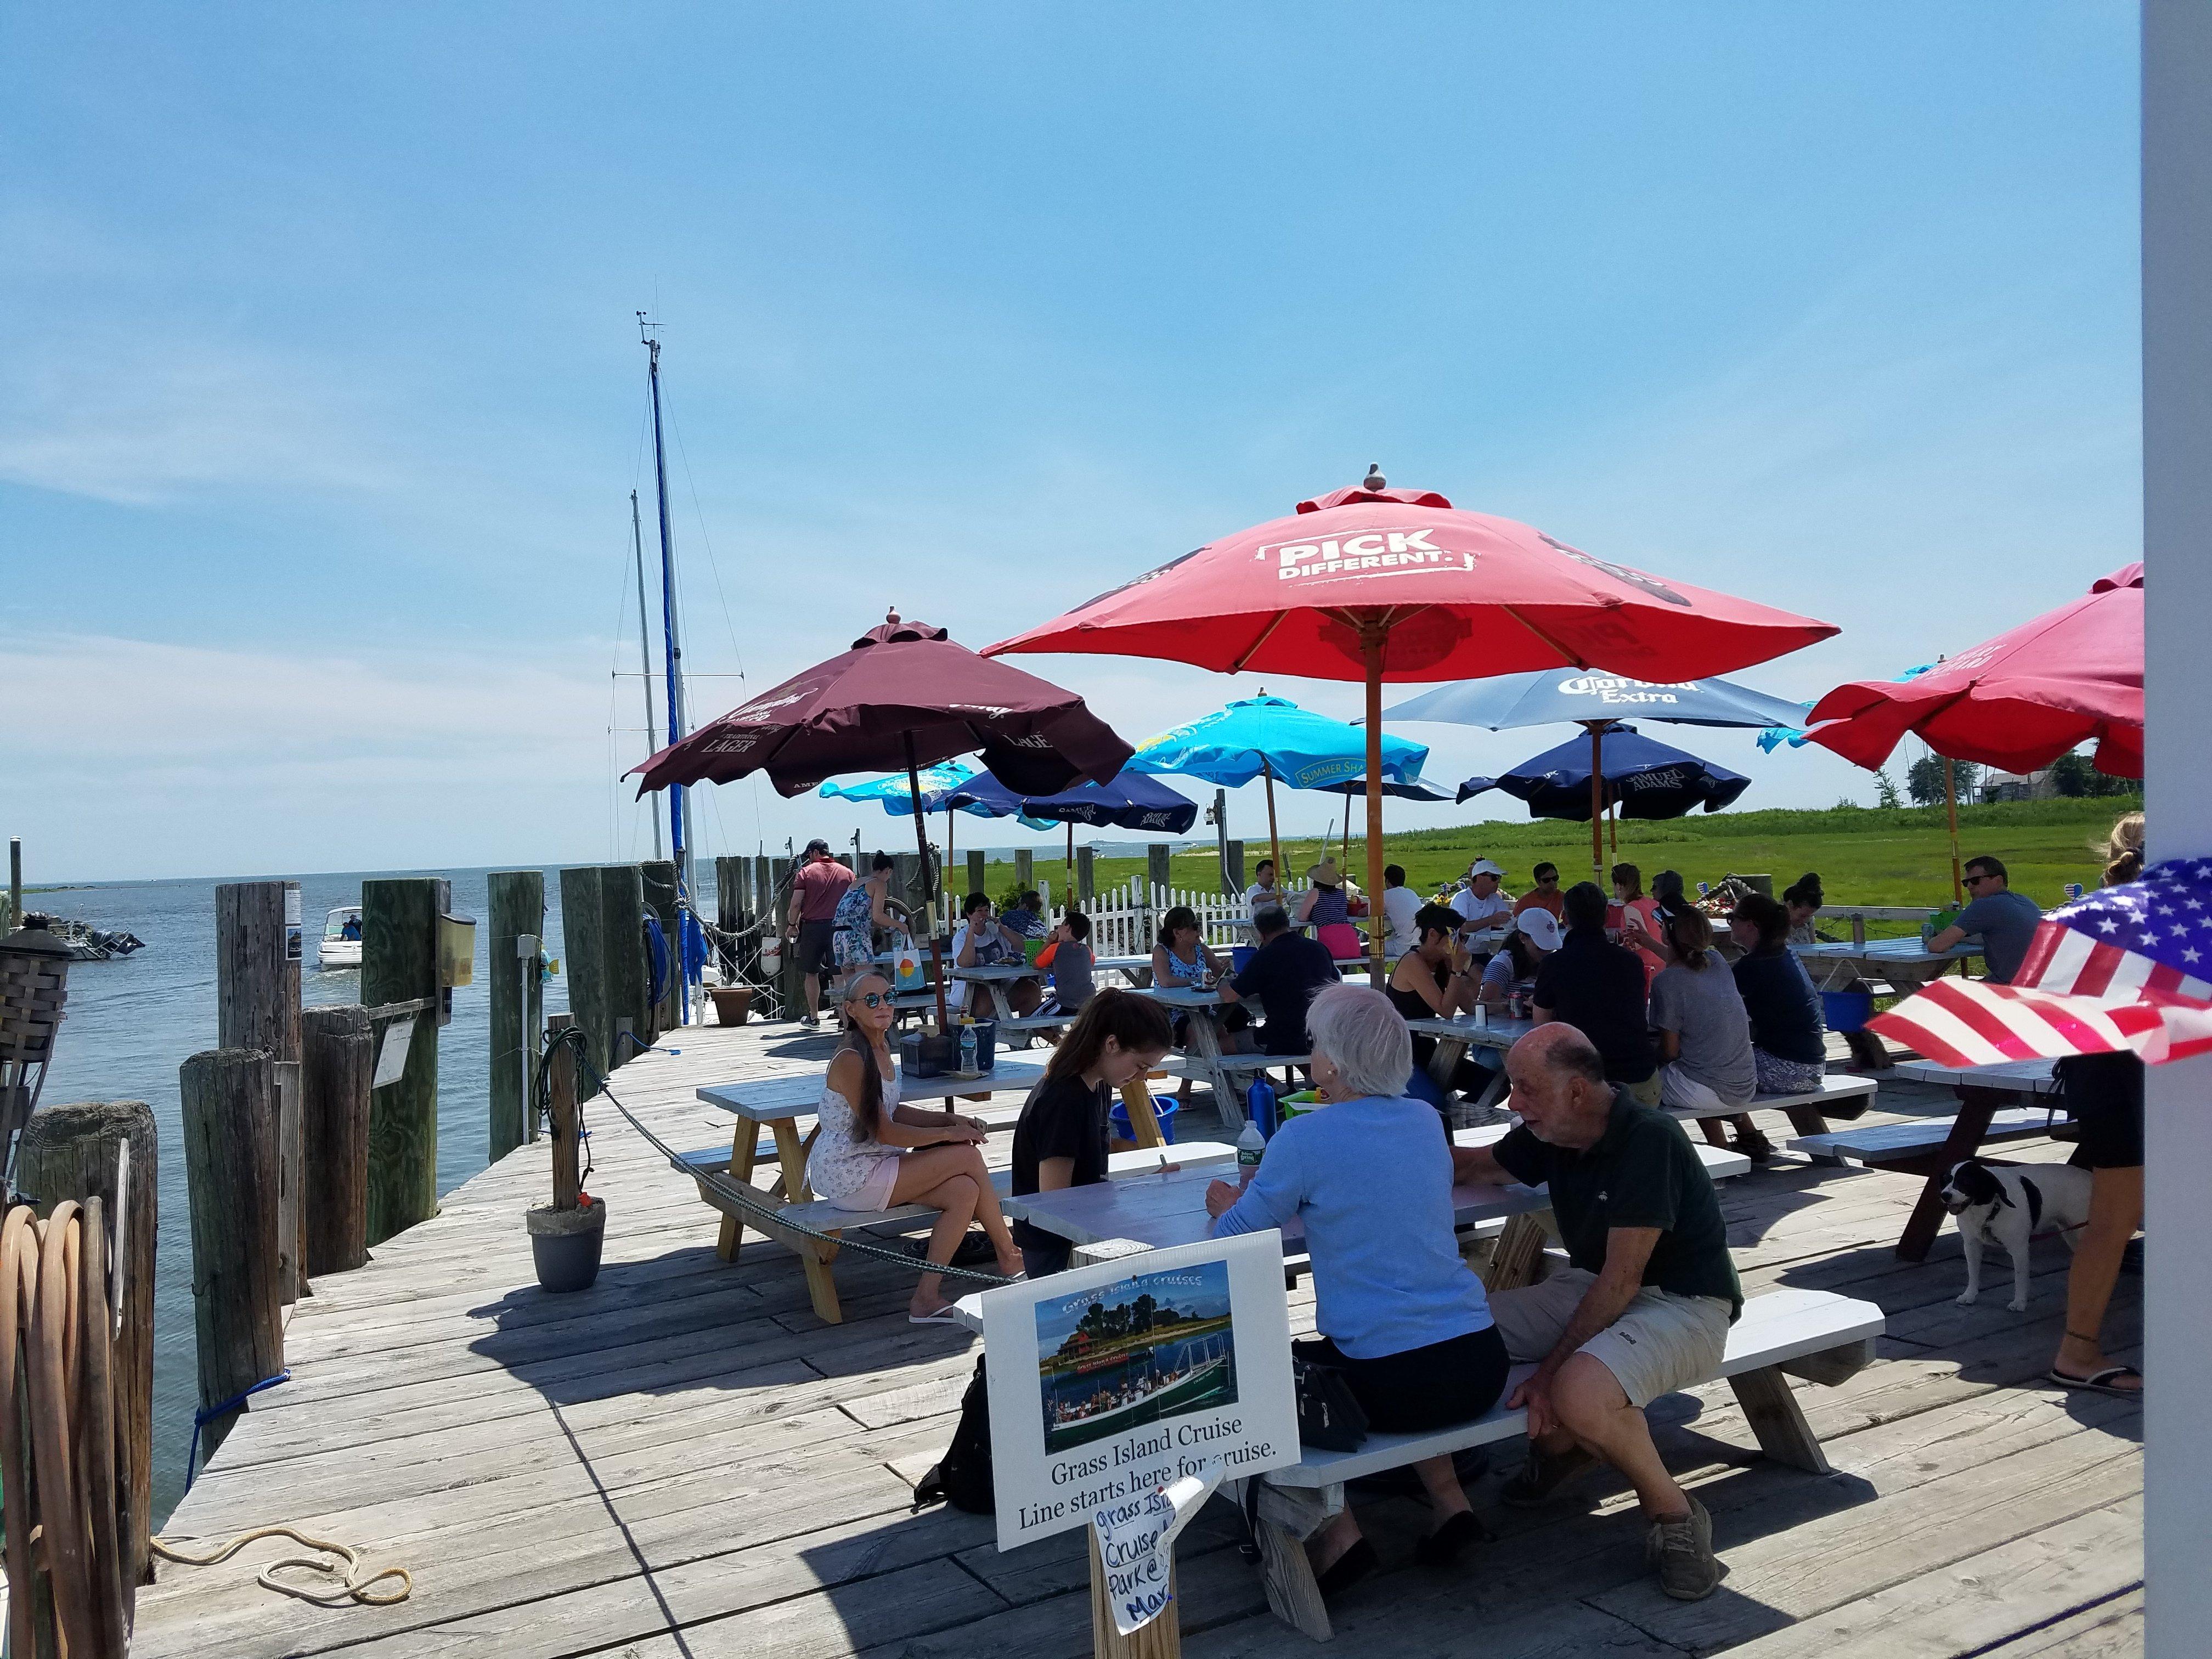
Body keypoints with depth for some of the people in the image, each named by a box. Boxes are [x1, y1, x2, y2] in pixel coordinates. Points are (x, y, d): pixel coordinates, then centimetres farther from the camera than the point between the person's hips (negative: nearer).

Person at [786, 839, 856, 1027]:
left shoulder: (805, 872, 0)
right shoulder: (847, 873, 8)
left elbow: (796, 903, -6)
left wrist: (792, 925, 7)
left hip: (812, 926, -2)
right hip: (839, 927, 2)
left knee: (811, 973, 10)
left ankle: (813, 1017, 14)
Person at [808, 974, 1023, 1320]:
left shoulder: (881, 1047, 10)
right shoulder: (851, 1059, -19)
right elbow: (884, 1132, -19)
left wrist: (951, 1119, 3)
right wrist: (948, 1133, -12)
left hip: (874, 1162, 9)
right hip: (848, 1176, -9)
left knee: (965, 1191, -11)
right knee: (969, 1156, -15)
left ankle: (927, 1297, -4)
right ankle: (1008, 1254, 3)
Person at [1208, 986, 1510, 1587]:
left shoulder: (1305, 1138, -12)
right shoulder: (1425, 1120, 7)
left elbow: (1233, 1241, -3)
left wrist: (1228, 1208, 19)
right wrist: (1261, 1197, 26)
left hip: (1391, 1385, -6)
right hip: (1481, 1367, 6)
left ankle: (1337, 1534, 10)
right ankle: (1448, 1501, 24)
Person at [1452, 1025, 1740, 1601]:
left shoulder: (1647, 1141, -23)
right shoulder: (1552, 1134, 0)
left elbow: (1622, 1279, -24)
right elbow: (1475, 1164, 18)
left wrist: (1552, 1366, -24)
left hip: (1681, 1301, -8)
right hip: (1589, 1287, 8)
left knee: (1578, 1393, -36)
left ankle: (1674, 1514, -6)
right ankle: (1564, 1443, 15)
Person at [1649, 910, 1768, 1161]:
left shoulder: (1667, 980, -15)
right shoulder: (1717, 961, 3)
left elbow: (1670, 1051, -11)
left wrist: (1653, 1062, 10)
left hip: (1707, 1091, -7)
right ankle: (1749, 1136, 34)